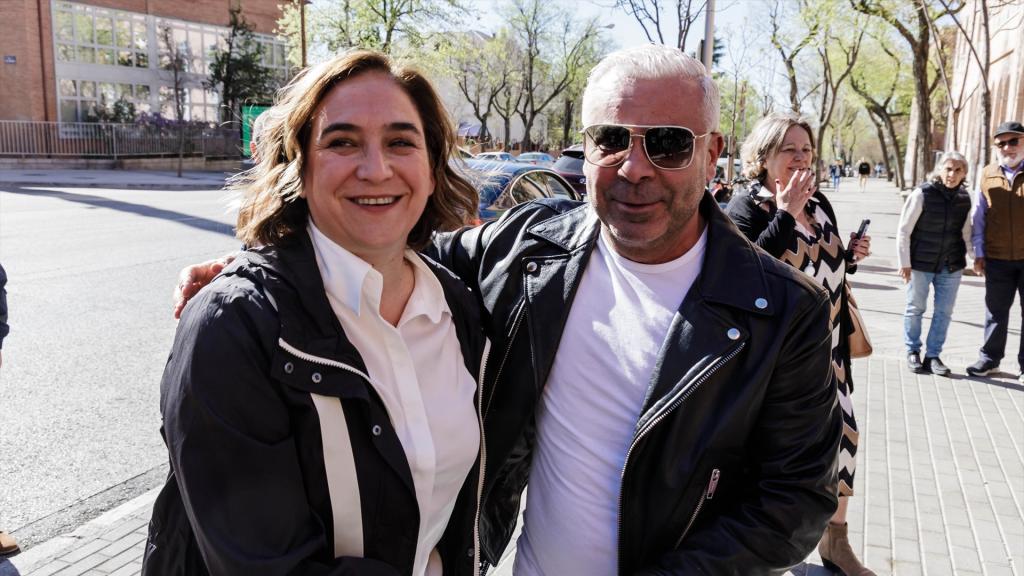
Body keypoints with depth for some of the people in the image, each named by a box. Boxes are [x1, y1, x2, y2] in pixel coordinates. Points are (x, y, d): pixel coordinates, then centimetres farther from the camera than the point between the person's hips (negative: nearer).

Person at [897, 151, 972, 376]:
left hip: (951, 266, 4)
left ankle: (933, 355, 19)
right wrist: (905, 263, -9)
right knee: (915, 309, 7)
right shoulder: (923, 194, -11)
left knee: (944, 311, 7)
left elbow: (965, 232, 14)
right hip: (921, 263, -4)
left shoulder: (964, 198, 3)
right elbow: (904, 230, -9)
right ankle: (913, 352, 24)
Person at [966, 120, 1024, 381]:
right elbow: (979, 216, 7)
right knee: (995, 311, 12)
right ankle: (989, 358, 24)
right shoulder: (987, 175, 2)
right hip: (997, 259, 2)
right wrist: (978, 253, 5)